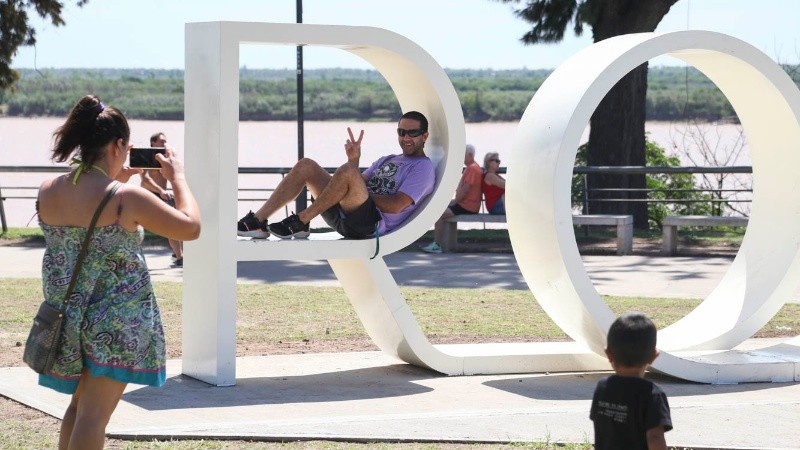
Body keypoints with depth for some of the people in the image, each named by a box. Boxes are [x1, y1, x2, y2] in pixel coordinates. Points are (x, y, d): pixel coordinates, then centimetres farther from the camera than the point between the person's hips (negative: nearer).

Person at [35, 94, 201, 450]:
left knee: (79, 404, 22)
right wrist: (177, 176, 3)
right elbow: (191, 228, -9)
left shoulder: (47, 192, -3)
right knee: (94, 415, -1)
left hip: (66, 320, 6)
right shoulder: (127, 198, -20)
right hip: (116, 323, -6)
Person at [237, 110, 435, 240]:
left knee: (347, 171, -33)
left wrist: (364, 193, -4)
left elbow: (396, 206, -10)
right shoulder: (386, 161, 31)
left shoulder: (424, 167, 5)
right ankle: (257, 221, -10)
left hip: (375, 224, -8)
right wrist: (355, 159, 3)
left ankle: (300, 222, -22)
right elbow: (357, 184, 18)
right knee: (306, 165, 0)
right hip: (345, 218, 8)